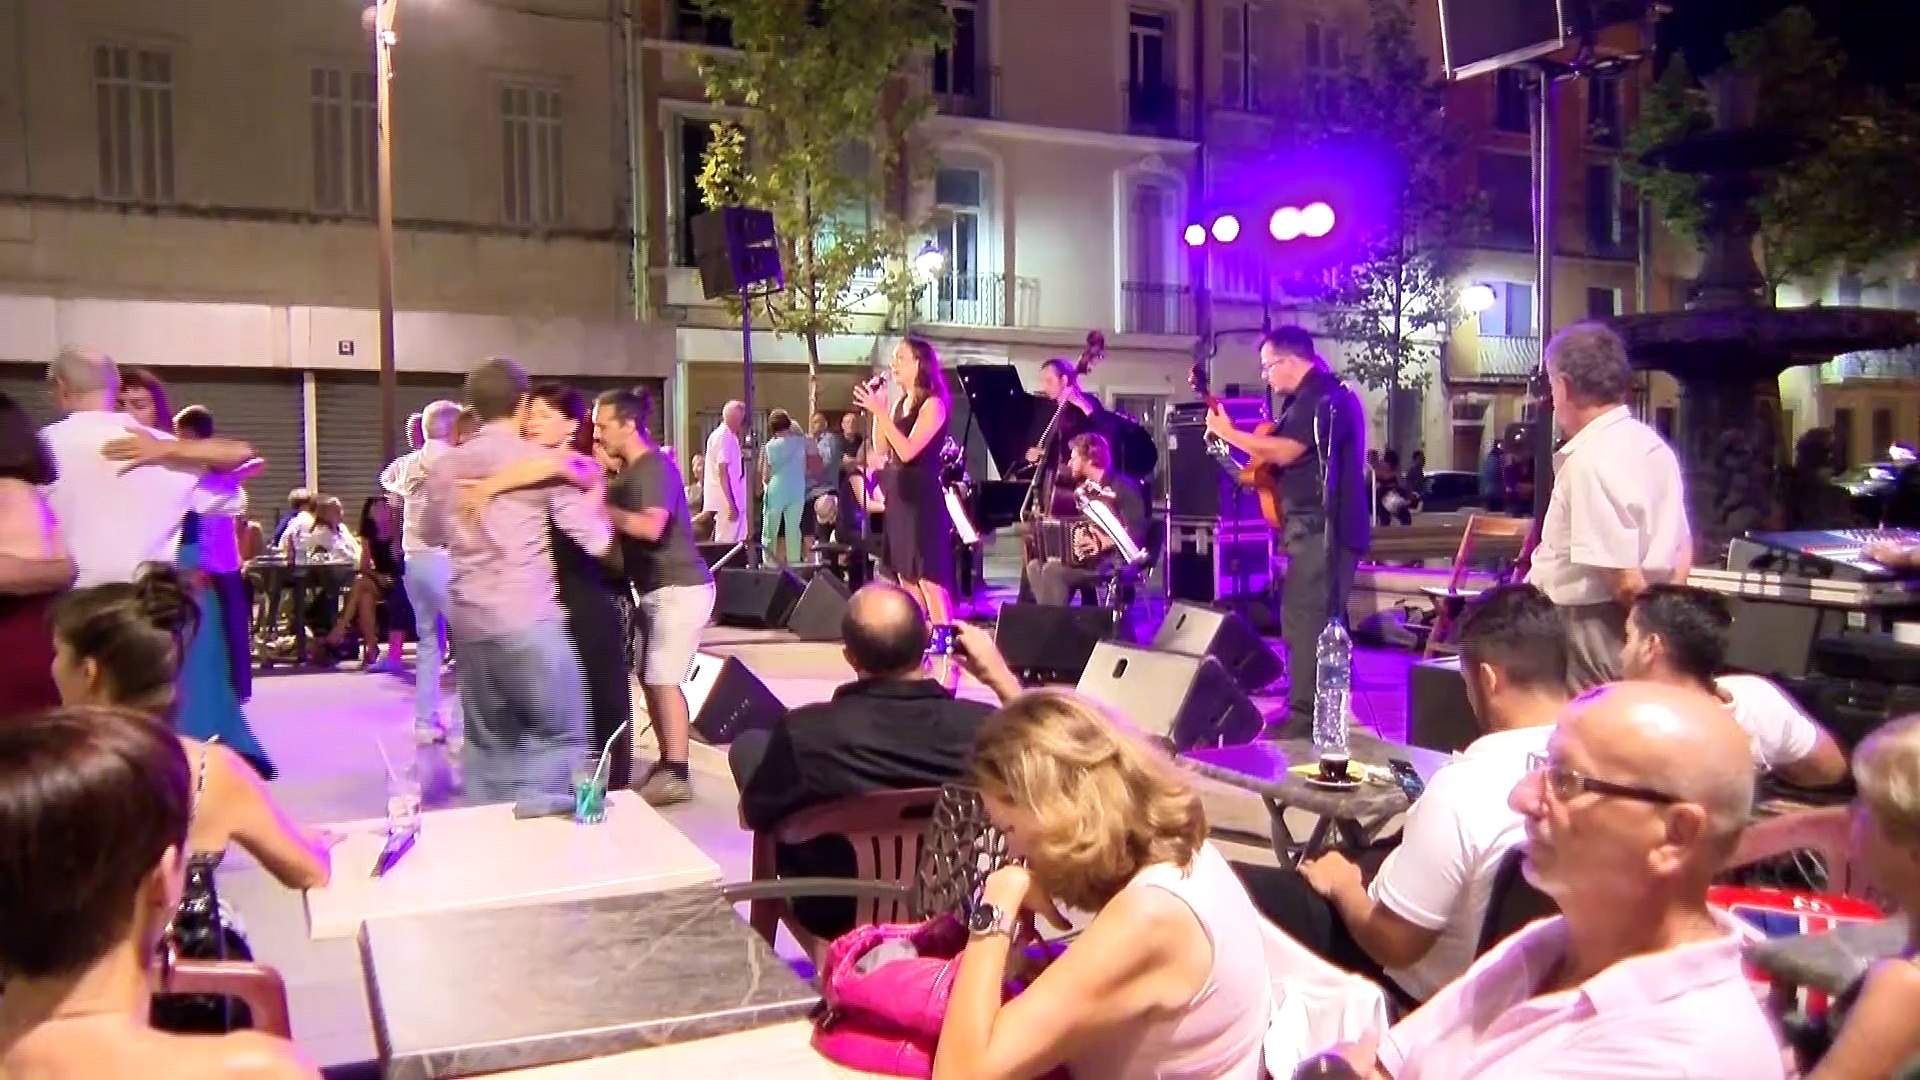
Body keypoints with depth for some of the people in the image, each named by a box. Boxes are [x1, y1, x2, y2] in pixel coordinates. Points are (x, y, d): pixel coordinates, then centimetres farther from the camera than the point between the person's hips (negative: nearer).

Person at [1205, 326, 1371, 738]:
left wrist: (1228, 433, -13)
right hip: (1326, 526, 11)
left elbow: (1284, 452, -21)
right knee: (1323, 619, 15)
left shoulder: (1320, 396, -14)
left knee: (1304, 619, -12)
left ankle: (1307, 717, -11)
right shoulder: (1326, 394, 20)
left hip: (1321, 528, -11)